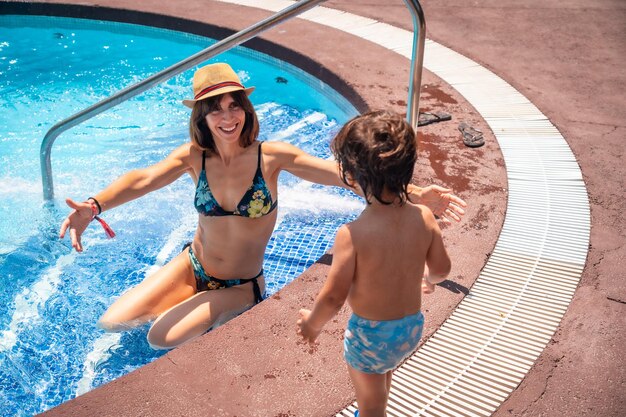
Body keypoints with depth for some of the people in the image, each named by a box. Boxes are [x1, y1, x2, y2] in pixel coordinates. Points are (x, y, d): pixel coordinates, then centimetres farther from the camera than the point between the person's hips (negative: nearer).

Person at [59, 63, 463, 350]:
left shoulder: (271, 156, -18)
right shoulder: (194, 156, -11)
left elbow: (342, 173, -25)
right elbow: (144, 179, -26)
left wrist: (416, 193, -34)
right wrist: (94, 205, -48)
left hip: (240, 285, -3)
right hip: (192, 266, 4)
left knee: (161, 338, -19)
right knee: (111, 322, 2)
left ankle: (224, 315, 10)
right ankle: (189, 303, 26)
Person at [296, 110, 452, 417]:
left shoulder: (351, 234, -30)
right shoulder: (424, 217, -16)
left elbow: (333, 297, -23)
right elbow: (441, 268, -2)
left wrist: (312, 323, -2)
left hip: (370, 334, -5)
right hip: (412, 327, 6)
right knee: (383, 372, 37)